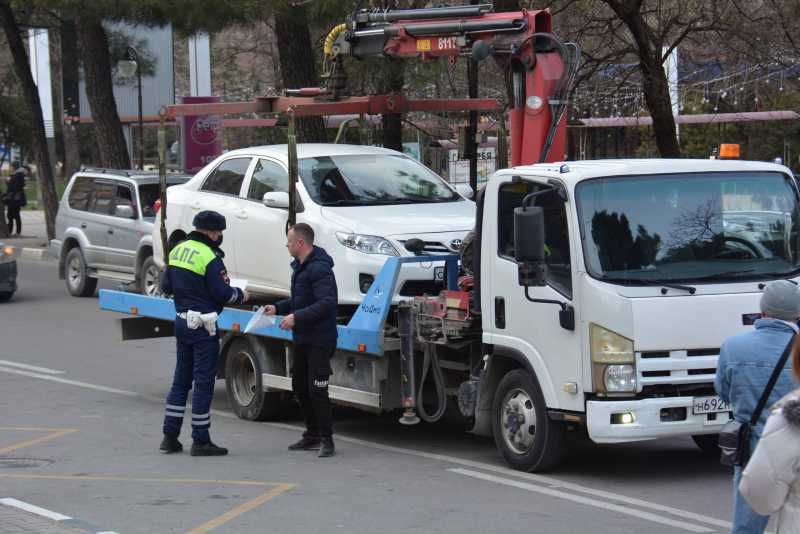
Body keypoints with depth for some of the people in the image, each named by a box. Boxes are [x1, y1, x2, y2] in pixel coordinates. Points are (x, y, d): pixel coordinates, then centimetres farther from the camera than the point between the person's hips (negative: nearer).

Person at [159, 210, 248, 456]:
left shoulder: (178, 250, 7)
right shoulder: (210, 257, -17)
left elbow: (166, 286, 12)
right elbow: (222, 293, -17)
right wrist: (241, 295, 2)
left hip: (182, 321, 8)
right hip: (203, 325, -8)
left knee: (181, 378, 15)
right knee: (204, 382, -2)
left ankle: (170, 436, 16)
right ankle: (200, 441, 1)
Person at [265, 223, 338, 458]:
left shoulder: (319, 269, -18)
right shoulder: (300, 266, 15)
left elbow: (327, 302, -27)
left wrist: (296, 317, -29)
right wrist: (278, 308, 12)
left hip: (320, 340, -11)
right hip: (302, 339, 11)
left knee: (317, 390, -10)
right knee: (300, 386, 16)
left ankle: (326, 440, -2)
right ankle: (312, 436, 27)